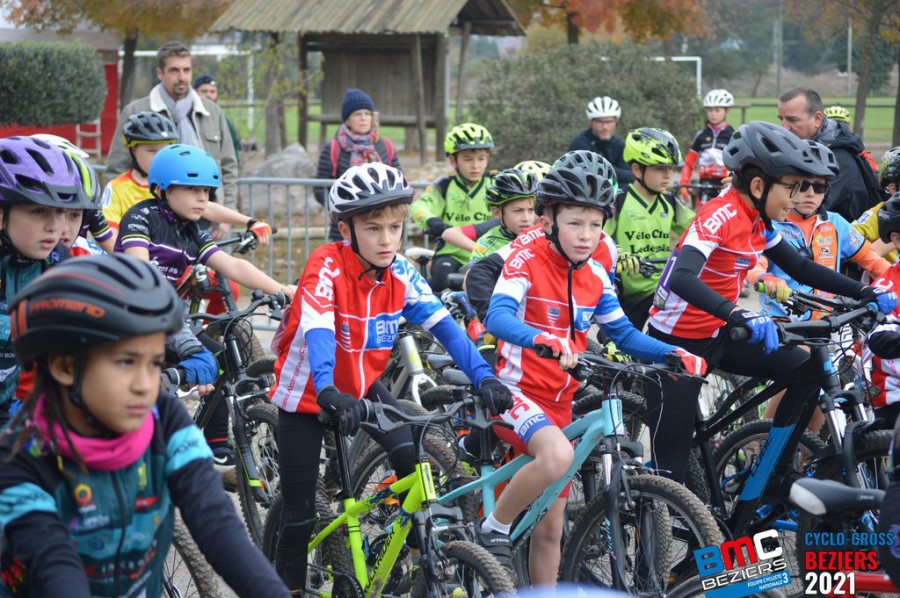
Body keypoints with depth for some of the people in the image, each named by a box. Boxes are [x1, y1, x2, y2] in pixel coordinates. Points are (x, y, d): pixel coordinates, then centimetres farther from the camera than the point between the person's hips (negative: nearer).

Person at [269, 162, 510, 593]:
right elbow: (318, 330, -40)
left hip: (361, 386, 4)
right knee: (300, 518, -1)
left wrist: (483, 377, -31)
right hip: (306, 394, -4)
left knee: (414, 461, -19)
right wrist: (328, 391, -57)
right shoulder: (327, 266, -26)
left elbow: (443, 325, -16)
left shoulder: (401, 274, -11)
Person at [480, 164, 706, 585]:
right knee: (558, 455, -36)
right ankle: (494, 529, -15)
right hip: (516, 392, -6)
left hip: (559, 403, 6)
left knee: (550, 527, 7)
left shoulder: (595, 277, 6)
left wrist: (674, 354, -7)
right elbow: (497, 317, -28)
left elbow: (623, 334, 11)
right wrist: (543, 340, -47)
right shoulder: (526, 262, -12)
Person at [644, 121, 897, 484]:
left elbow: (801, 269, 14)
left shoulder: (757, 222, 3)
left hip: (716, 337, 8)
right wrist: (738, 315, -53)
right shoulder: (720, 216, -23)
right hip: (677, 343, -8)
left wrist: (865, 293, 3)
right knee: (671, 469, -9)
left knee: (808, 371, -3)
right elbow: (682, 278, -39)